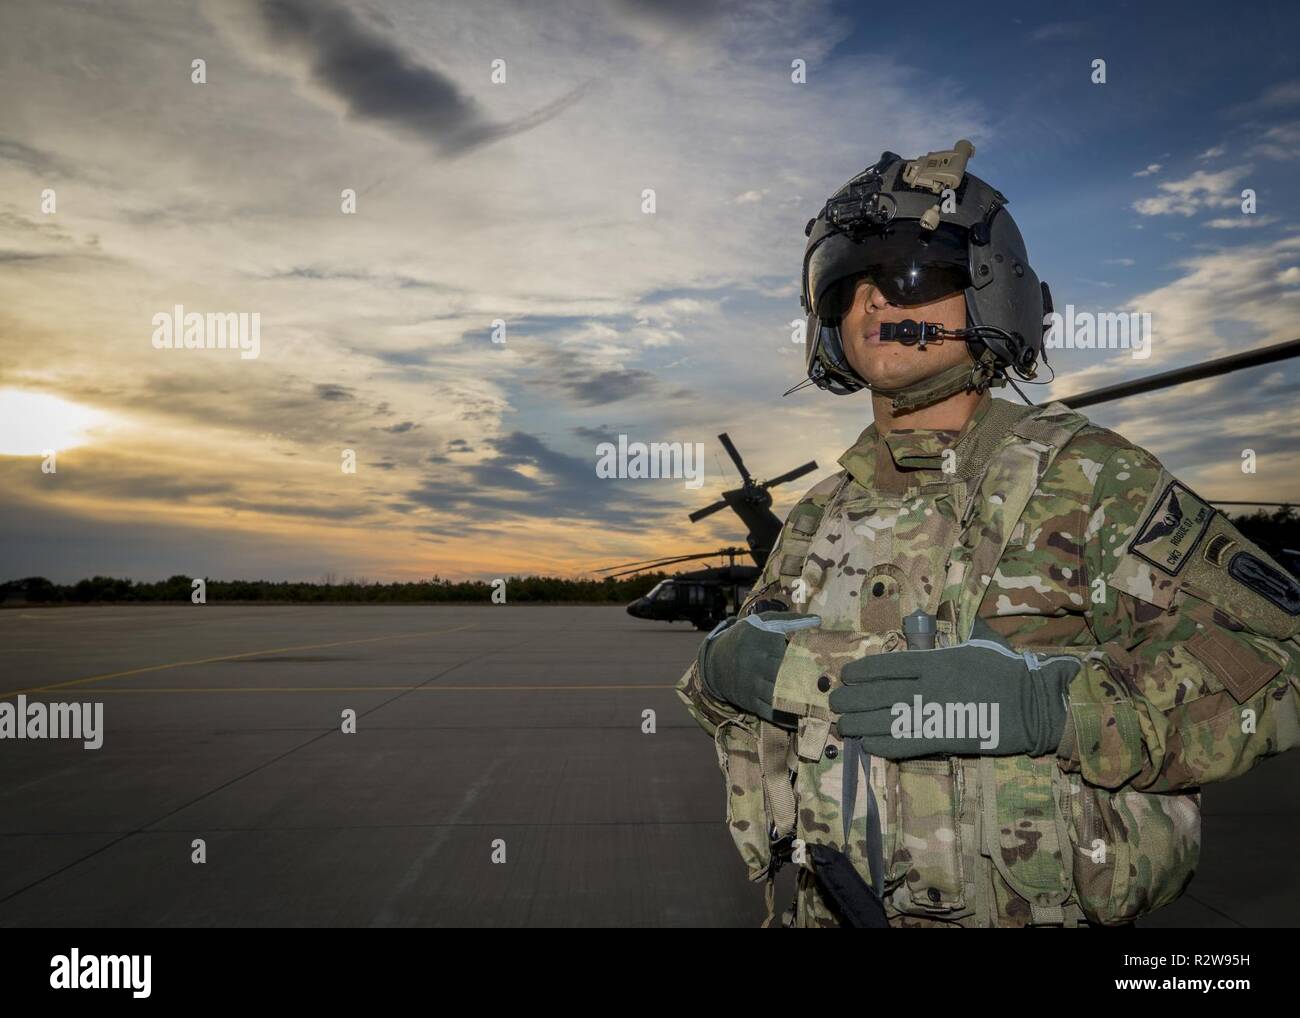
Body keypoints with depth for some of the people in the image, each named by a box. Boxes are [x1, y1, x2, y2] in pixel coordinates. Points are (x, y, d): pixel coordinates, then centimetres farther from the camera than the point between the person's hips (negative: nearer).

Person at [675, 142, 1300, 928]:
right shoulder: (820, 517, 4)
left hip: (1036, 913, -4)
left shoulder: (1086, 477, -11)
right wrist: (727, 664, -8)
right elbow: (733, 674, 15)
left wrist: (1040, 701, -30)